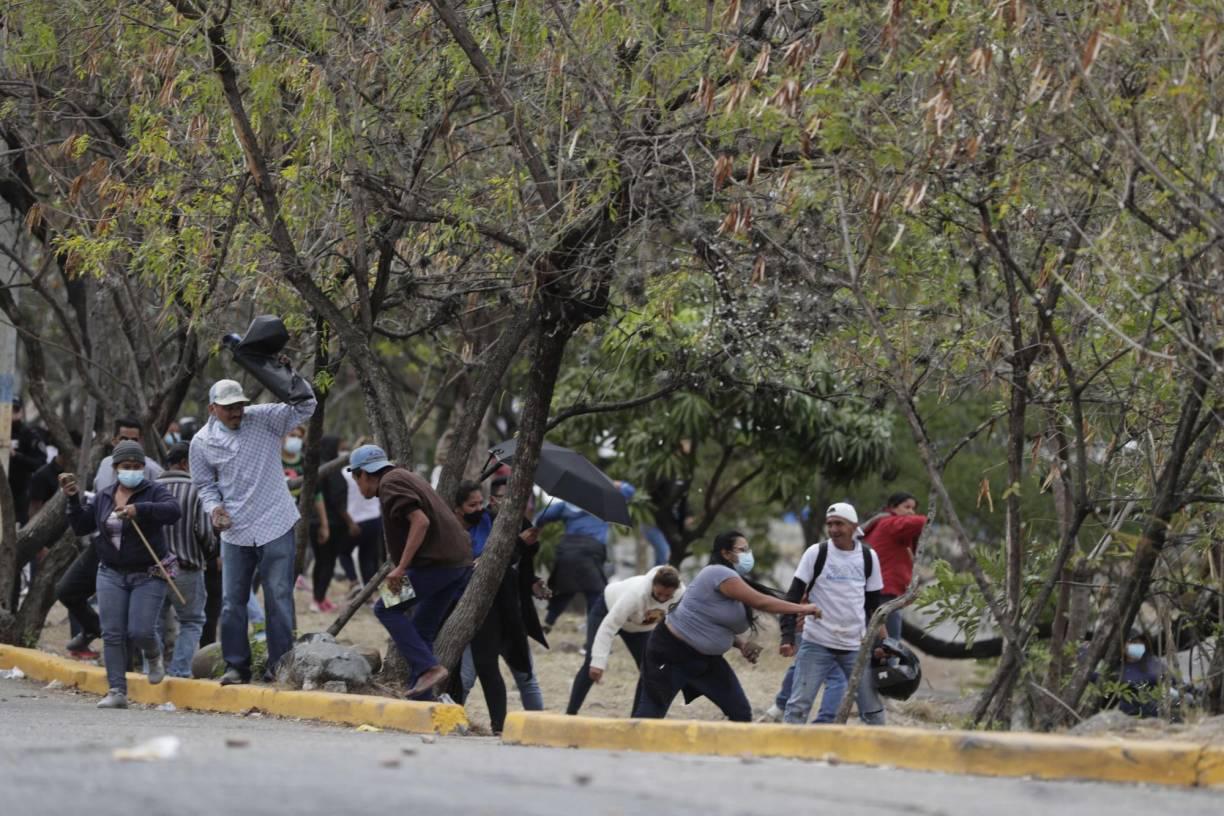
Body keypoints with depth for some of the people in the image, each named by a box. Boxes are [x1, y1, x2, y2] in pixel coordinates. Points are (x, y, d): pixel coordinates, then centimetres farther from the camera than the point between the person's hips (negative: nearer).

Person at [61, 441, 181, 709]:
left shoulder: (153, 492, -4)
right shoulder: (102, 498, 10)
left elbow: (173, 511, -23)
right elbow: (81, 527, 8)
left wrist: (139, 509, -35)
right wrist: (73, 499, -6)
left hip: (148, 576, -4)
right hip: (112, 574, 4)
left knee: (140, 632, -12)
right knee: (112, 634, -5)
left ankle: (154, 656, 24)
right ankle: (117, 691, -2)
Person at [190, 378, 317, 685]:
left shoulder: (264, 419, -4)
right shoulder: (202, 442, 1)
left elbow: (305, 408, -8)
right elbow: (204, 484, 12)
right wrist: (213, 507, -7)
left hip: (275, 525, -2)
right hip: (235, 532, 2)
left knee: (279, 597, 0)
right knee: (232, 602, 5)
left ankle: (279, 663, 7)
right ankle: (236, 665, 16)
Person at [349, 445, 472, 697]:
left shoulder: (390, 484, -6)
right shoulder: (405, 477, 24)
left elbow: (420, 521, -19)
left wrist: (400, 568, -20)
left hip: (437, 561, -9)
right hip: (460, 561, 9)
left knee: (386, 609, -1)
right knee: (422, 631, 14)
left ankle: (429, 668, -12)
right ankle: (421, 697, 12)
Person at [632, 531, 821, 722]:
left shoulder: (735, 581, 10)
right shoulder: (719, 574, -20)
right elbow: (760, 602, -26)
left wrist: (742, 644, -5)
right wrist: (801, 609, -18)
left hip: (705, 658, 10)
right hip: (672, 652, -10)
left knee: (741, 713, 1)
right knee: (649, 715, -5)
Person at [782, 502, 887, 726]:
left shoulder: (868, 557, 4)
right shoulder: (816, 553, -4)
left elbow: (874, 603, 13)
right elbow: (794, 596, -4)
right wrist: (788, 637, -15)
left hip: (856, 646, 2)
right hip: (816, 643, -2)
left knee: (872, 709, 5)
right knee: (798, 706, -7)